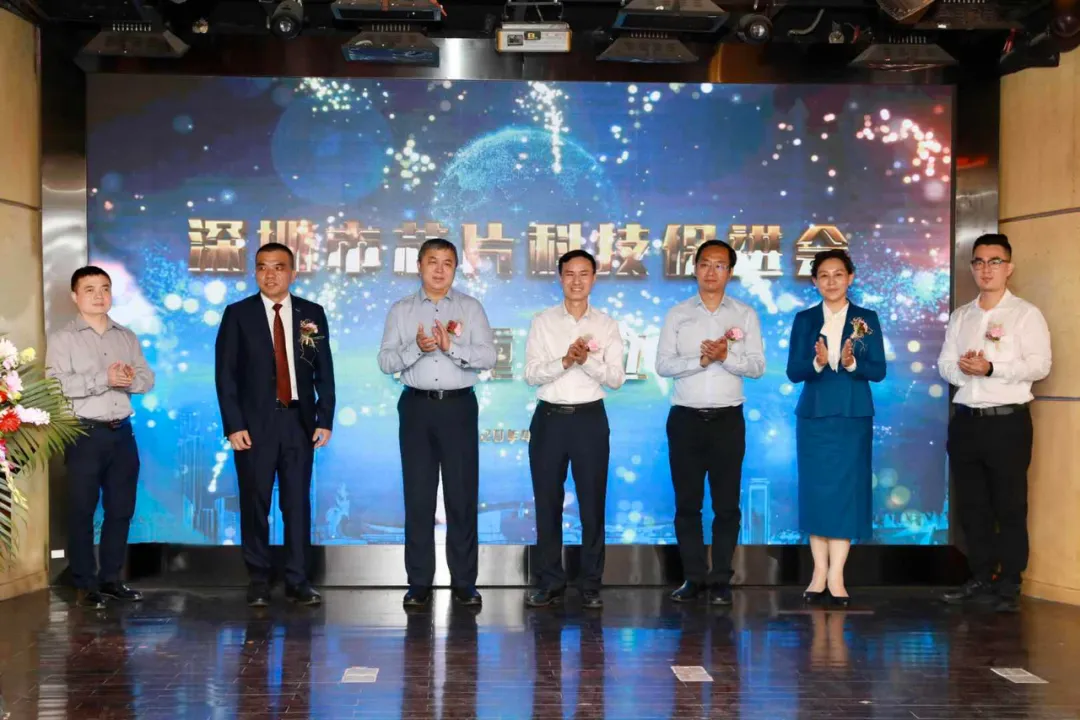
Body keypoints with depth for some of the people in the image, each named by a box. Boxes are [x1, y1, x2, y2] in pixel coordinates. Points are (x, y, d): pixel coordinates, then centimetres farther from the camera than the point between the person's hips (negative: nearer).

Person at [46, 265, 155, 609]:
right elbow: (56, 385, -16)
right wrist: (104, 379, -21)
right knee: (82, 511, 1)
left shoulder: (127, 337, 14)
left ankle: (110, 579, 21)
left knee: (121, 508, 9)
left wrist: (131, 380, -12)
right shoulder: (63, 339, -2)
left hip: (122, 432, 5)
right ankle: (84, 585, 10)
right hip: (85, 434, -5)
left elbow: (148, 379, 10)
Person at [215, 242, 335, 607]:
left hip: (299, 422, 1)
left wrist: (325, 420, 0)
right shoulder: (238, 314, 3)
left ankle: (298, 581, 9)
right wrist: (233, 425, -8)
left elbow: (324, 371, 7)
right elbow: (225, 374, -1)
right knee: (255, 504, 3)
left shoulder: (312, 314, 7)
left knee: (298, 503, 3)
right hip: (254, 423, -1)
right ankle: (258, 581, 14)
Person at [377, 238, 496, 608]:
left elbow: (488, 357, -5)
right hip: (417, 406, 1)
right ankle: (419, 582, 12)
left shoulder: (470, 307, 5)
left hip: (459, 405, 0)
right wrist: (416, 348, -18)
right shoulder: (401, 310, 7)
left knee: (462, 494, 2)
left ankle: (464, 581, 11)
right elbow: (385, 361, -1)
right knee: (418, 495, 4)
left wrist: (451, 346, -19)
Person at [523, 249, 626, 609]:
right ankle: (549, 582, 16)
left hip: (590, 418, 0)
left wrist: (588, 361, -18)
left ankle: (591, 585, 13)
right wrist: (566, 360, -20)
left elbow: (617, 378, -2)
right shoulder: (542, 322, 4)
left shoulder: (607, 324, 5)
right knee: (547, 502, 6)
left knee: (592, 502, 4)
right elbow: (531, 374, -5)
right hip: (549, 418, 0)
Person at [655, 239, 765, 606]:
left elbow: (757, 366, -2)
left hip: (728, 419, 0)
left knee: (726, 503, 3)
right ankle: (694, 577, 14)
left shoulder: (745, 314, 5)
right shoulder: (677, 314, 5)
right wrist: (701, 360, -17)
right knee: (687, 502, 5)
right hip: (686, 418, 1)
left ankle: (721, 580, 11)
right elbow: (662, 365, -4)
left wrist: (727, 356, -19)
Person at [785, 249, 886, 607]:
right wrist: (817, 362, -21)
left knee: (847, 491, -2)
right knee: (816, 491, 2)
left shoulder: (866, 319, 4)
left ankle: (836, 576, 1)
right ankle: (819, 573, 9)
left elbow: (879, 370, -2)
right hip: (814, 415, 1)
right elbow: (793, 371, -2)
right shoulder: (804, 320, 5)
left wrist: (852, 363, -21)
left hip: (853, 416, -1)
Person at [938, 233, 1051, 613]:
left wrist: (991, 368, -20)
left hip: (1007, 421, -5)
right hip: (966, 420, 5)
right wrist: (963, 369, -12)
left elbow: (1039, 365, -13)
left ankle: (1009, 587, 6)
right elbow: (944, 364, 10)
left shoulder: (1025, 314, -2)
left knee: (1010, 507, -1)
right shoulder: (960, 316, 15)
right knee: (972, 506, 9)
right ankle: (980, 580, 19)